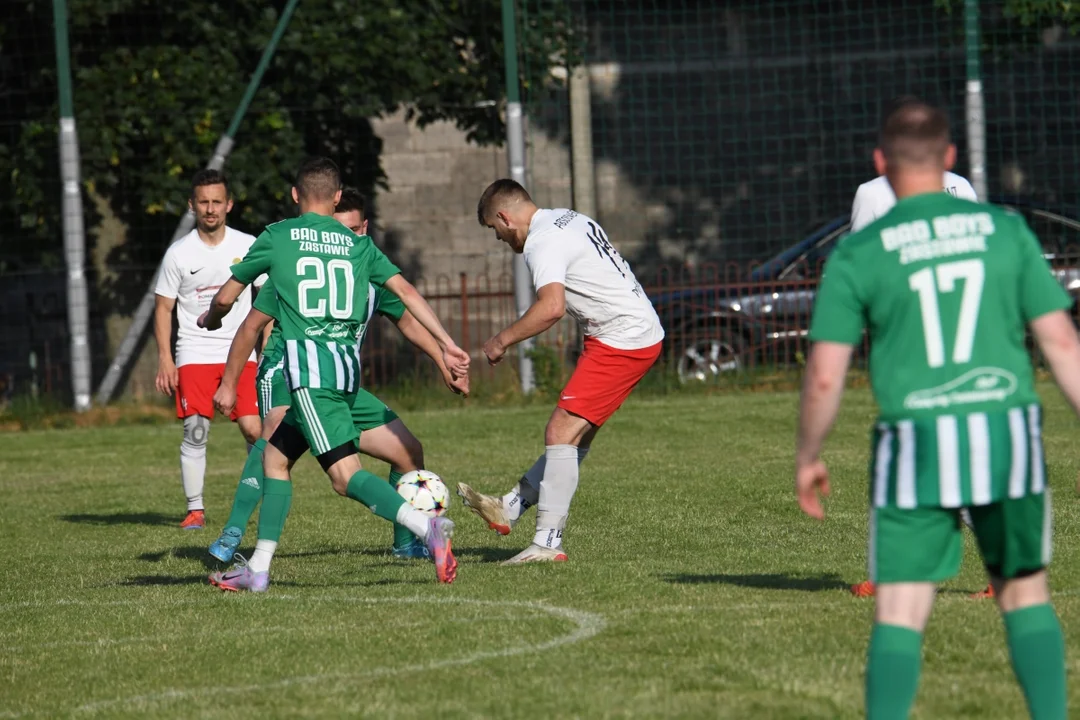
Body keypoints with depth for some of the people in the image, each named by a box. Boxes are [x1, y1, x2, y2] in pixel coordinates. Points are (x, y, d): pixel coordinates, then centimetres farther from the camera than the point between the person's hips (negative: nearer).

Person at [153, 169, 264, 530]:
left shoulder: (248, 247, 2)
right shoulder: (179, 254, -1)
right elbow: (163, 307, 4)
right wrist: (165, 359, -4)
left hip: (240, 353, 1)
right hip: (194, 354, 0)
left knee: (253, 429, -9)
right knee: (195, 430, -9)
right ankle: (195, 509, -1)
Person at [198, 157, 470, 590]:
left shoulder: (277, 237, 6)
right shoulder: (359, 245, 15)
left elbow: (226, 297, 16)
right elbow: (406, 291, 6)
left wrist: (210, 320, 38)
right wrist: (446, 345, 6)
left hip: (308, 369, -6)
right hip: (348, 368, 6)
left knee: (345, 475, -15)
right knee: (275, 456, 19)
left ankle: (427, 527, -36)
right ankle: (258, 570, 17)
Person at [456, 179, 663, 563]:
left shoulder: (543, 243, -15)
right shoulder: (573, 220, 17)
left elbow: (552, 307, -29)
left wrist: (503, 340, -19)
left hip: (621, 342, -11)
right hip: (642, 333, 11)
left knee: (561, 432, -11)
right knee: (576, 435, 14)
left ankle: (548, 542, -14)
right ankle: (509, 509, 21)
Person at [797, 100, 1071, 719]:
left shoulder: (858, 255, -1)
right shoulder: (1005, 230, 4)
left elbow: (825, 377, -2)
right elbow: (1061, 342, 3)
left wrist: (808, 458, 13)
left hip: (918, 445, -2)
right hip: (1008, 433, 2)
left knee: (900, 615, 0)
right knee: (1026, 594, 16)